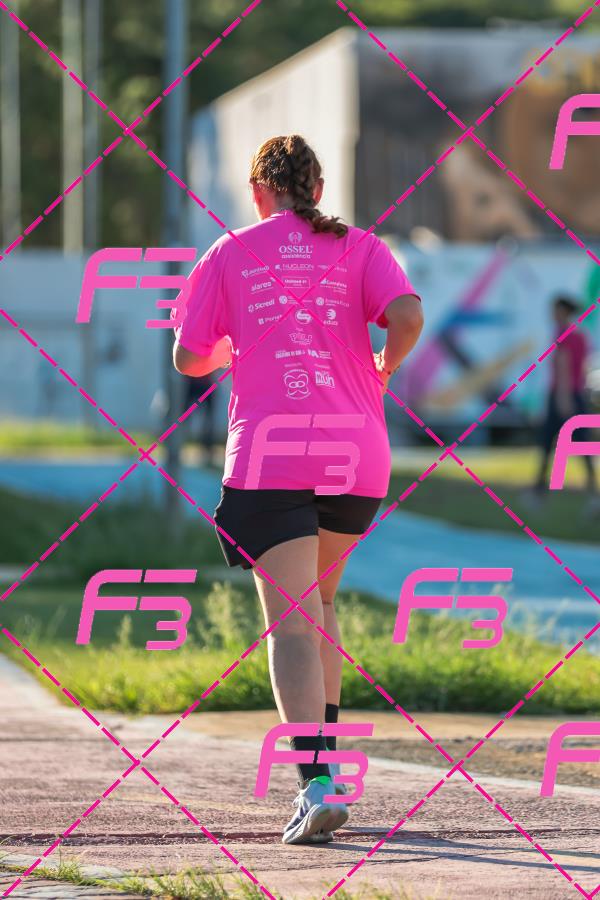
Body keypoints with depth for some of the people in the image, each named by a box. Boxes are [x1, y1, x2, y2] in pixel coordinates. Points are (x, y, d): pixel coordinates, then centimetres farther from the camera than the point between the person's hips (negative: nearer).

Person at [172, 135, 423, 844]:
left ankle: (317, 783, -25)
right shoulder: (359, 247, 11)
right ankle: (323, 754, 21)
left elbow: (188, 359, 12)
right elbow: (407, 317, -8)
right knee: (319, 600, 24)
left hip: (268, 452, -2)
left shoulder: (231, 253, 10)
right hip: (355, 452, 2)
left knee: (291, 624, -8)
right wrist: (381, 370, 13)